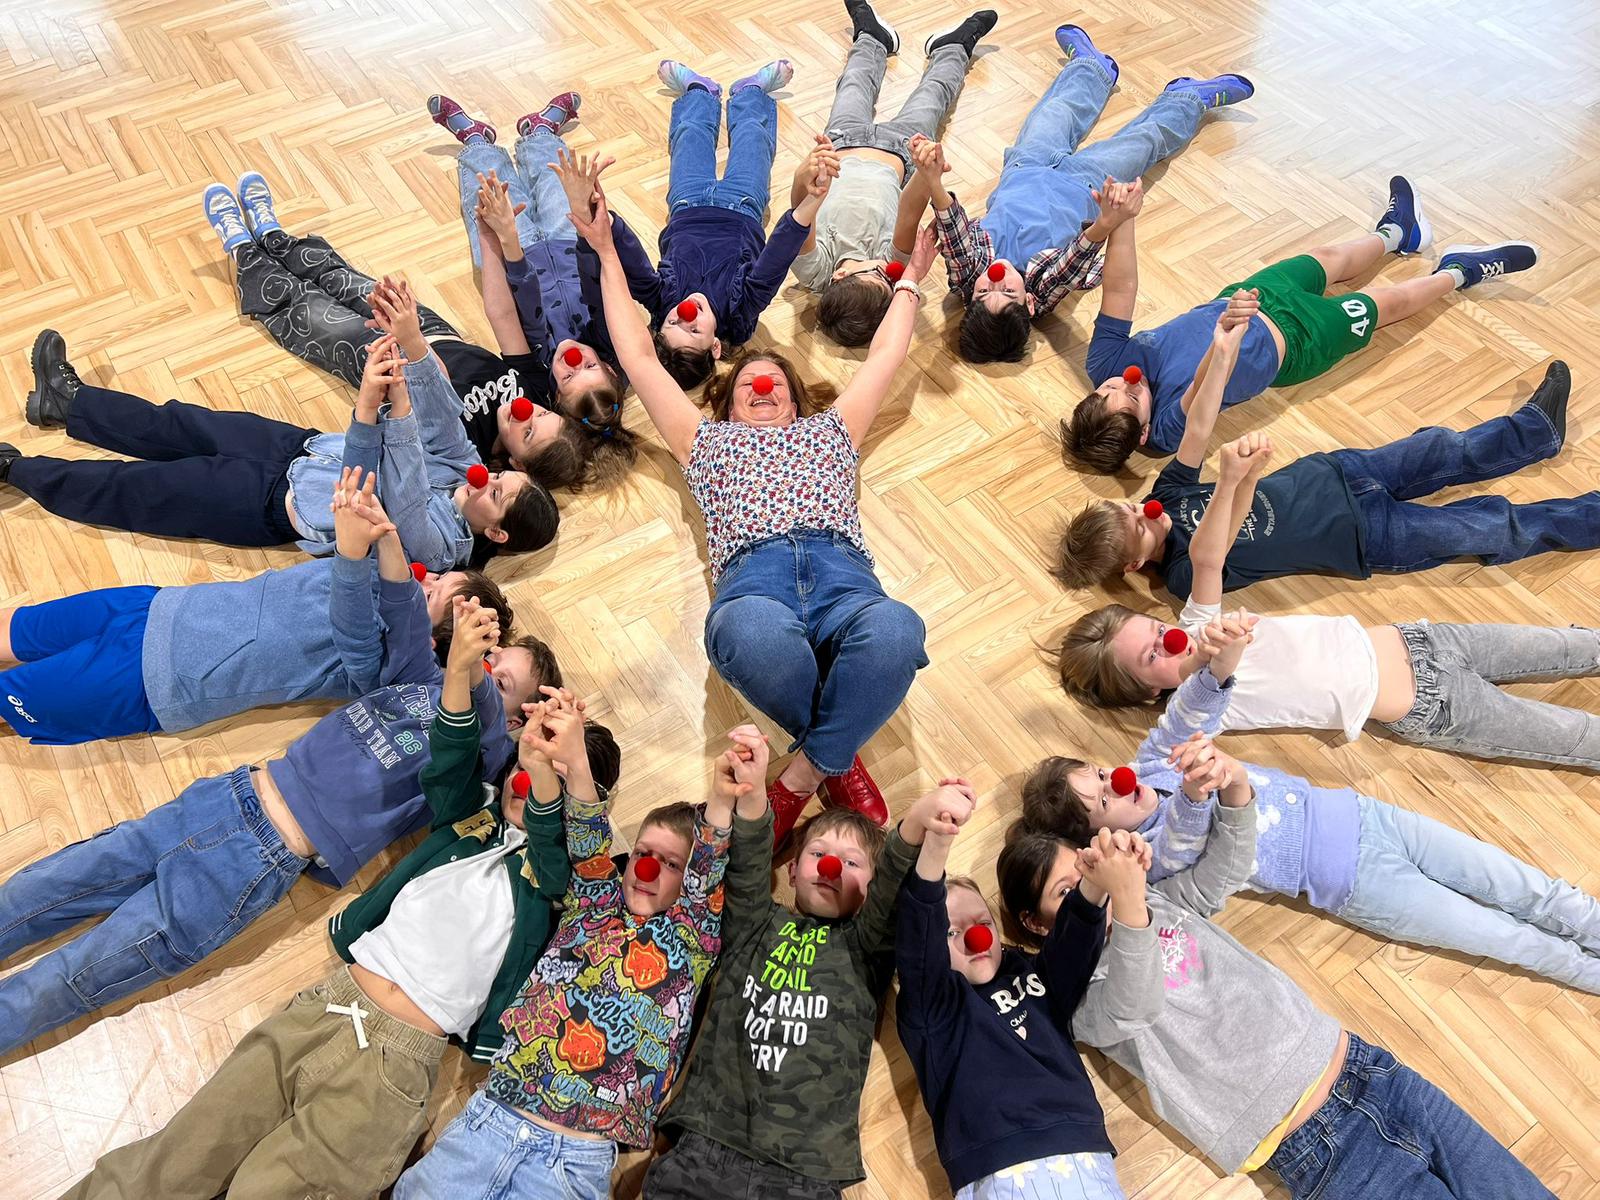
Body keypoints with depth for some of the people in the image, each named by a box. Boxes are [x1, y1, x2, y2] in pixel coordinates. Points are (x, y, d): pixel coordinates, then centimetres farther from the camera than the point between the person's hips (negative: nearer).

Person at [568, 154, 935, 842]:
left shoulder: (830, 429, 38)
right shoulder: (707, 441, 36)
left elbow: (887, 354, 48)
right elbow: (638, 357, 41)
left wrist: (911, 277, 60)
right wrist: (606, 251, 48)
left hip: (840, 571, 1)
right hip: (753, 576, 0)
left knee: (894, 632, -38)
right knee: (754, 633, -41)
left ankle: (804, 773, -15)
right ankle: (838, 753, -10)